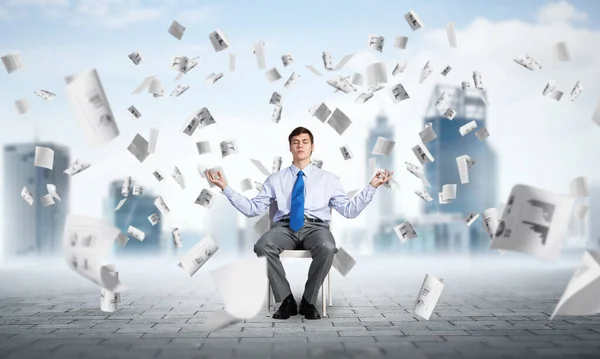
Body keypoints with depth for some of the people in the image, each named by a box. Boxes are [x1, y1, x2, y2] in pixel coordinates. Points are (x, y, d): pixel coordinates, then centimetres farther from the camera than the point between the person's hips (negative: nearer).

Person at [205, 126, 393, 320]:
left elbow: (349, 210, 11)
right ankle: (286, 300, -17)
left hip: (315, 227, -1)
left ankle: (308, 301, -16)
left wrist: (372, 187, 0)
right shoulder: (275, 179, 20)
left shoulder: (328, 178, 18)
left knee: (327, 248, -38)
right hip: (284, 227, 1)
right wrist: (226, 188, 7)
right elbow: (252, 208, 16)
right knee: (262, 246, -34)